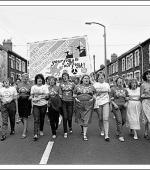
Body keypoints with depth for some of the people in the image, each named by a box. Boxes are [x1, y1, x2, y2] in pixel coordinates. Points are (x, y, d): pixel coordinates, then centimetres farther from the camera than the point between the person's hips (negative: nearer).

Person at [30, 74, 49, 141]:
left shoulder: (45, 87, 3)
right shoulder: (33, 87, 8)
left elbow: (46, 96, -5)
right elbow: (31, 96, 9)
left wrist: (39, 98, -17)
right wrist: (32, 99, -13)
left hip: (43, 105, 0)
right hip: (35, 105, 0)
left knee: (42, 119, 10)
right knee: (36, 119, -9)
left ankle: (41, 130, 33)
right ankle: (35, 134, -13)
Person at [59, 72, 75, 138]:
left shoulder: (72, 84, 5)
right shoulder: (61, 85, 4)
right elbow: (60, 94, 3)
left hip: (70, 101, 1)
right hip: (63, 102, 0)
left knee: (70, 117, 3)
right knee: (65, 117, -4)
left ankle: (70, 127, 35)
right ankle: (65, 132, 9)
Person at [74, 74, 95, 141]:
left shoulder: (92, 87, 9)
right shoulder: (77, 87, 8)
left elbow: (94, 95, 15)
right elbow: (74, 95, 13)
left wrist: (92, 99, -4)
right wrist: (76, 99, -5)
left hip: (88, 105, -1)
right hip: (79, 104, 1)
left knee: (86, 120, -6)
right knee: (80, 118, 10)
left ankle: (85, 135, -1)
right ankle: (82, 129, 39)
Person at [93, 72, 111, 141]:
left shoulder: (107, 84, 13)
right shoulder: (95, 85, 6)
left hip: (106, 102, 0)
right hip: (98, 103, 0)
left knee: (106, 119, -11)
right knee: (100, 118, 9)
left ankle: (106, 135, -11)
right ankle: (102, 130, 33)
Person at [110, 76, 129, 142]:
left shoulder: (125, 90, 12)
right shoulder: (113, 89, 2)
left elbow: (127, 99, 17)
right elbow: (111, 99, 1)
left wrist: (126, 103, -2)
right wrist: (114, 104, -14)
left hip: (123, 107, 4)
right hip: (116, 106, -4)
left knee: (124, 120, 7)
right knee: (119, 120, -10)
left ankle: (118, 130, 35)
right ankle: (120, 136, -3)